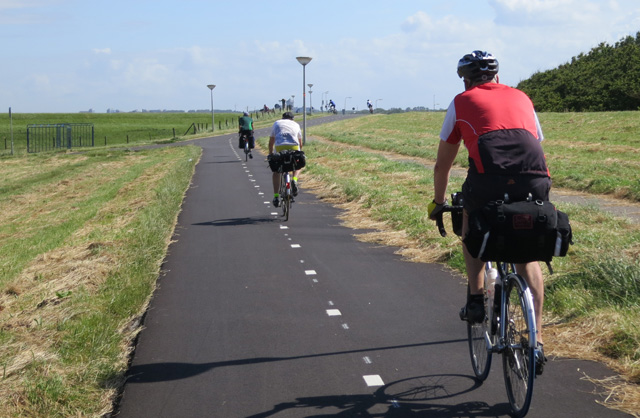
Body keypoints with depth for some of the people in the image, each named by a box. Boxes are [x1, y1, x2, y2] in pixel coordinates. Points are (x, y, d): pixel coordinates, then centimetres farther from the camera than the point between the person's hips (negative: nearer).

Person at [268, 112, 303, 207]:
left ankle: (276, 196, 8)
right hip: (294, 146, 1)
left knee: (276, 171, 15)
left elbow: (271, 142, 29)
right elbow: (300, 144, 34)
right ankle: (294, 180, -4)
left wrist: (270, 154, 40)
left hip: (279, 147, -1)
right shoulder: (296, 124, 29)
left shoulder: (276, 123, 28)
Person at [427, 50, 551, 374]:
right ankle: (537, 343, 15)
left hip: (489, 173, -2)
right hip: (536, 177, 3)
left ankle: (476, 299, 21)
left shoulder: (462, 102, 26)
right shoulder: (521, 98, 33)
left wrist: (438, 202, 46)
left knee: (471, 223, 31)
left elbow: (442, 163, 32)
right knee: (528, 257, 19)